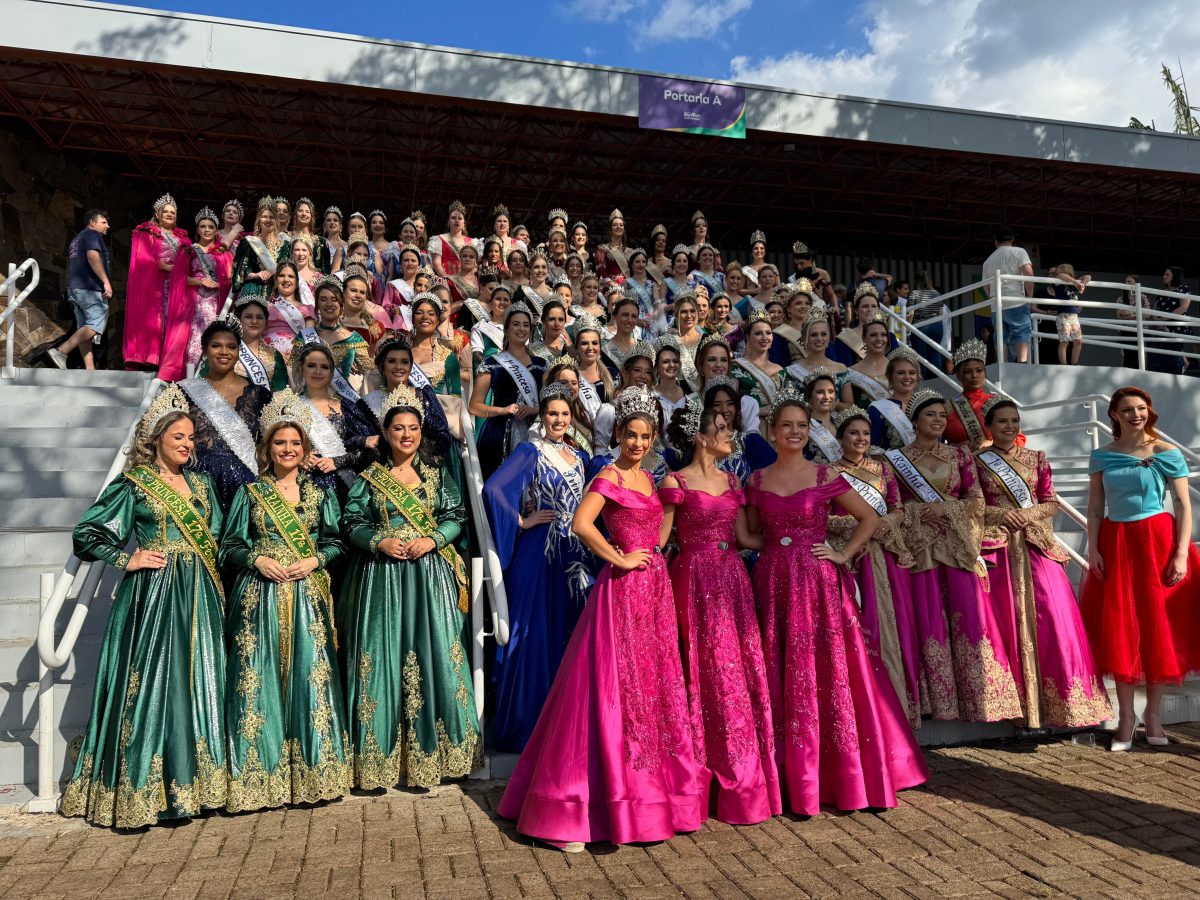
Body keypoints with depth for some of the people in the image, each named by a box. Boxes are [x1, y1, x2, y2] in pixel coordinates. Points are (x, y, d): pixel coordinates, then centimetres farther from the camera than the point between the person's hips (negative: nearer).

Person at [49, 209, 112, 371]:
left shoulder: (76, 239, 28)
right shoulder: (92, 234, -2)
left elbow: (72, 265, 30)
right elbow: (92, 256, -20)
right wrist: (106, 281, -23)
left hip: (75, 288, 10)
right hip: (90, 288, -10)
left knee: (84, 329, 4)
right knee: (96, 326, -14)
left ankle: (90, 370, 0)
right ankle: (61, 351, -24)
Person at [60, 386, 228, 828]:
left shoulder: (201, 484, 14)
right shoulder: (134, 484, -1)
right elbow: (85, 534, -3)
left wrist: (210, 570, 7)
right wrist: (127, 560, -8)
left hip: (199, 597, 5)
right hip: (152, 595, -5)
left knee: (198, 683, 6)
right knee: (151, 684, -4)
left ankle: (194, 782, 15)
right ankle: (142, 790, 6)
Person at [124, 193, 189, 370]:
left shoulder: (181, 237, 22)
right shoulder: (147, 232, 9)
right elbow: (142, 257, -3)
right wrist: (164, 266, -14)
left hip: (175, 284, 4)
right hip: (151, 283, -4)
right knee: (150, 318, -10)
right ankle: (143, 356, -13)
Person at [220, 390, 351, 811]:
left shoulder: (320, 492, 10)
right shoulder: (250, 492, 8)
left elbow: (335, 542, 9)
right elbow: (230, 546, 7)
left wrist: (314, 561, -9)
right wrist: (258, 560, -10)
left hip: (307, 596, 1)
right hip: (259, 595, 0)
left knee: (311, 674, -2)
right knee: (259, 677, -2)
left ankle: (312, 772, 9)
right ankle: (262, 773, 10)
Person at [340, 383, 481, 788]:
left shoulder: (436, 473, 8)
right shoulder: (370, 476, 6)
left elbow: (457, 516, 5)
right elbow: (351, 522, 3)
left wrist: (433, 540, -11)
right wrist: (378, 542, -14)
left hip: (428, 575, 1)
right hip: (381, 576, 0)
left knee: (431, 653, -1)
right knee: (381, 656, 1)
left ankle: (427, 752, 11)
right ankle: (382, 754, 13)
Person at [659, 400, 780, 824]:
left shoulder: (731, 481, 13)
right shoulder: (675, 482, -6)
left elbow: (743, 537, 12)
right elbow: (658, 541, -5)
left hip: (732, 580, 6)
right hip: (695, 581, -6)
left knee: (744, 670, 7)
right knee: (710, 676, 0)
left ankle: (747, 778, 22)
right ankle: (719, 782, 16)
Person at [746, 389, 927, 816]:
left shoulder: (825, 476, 2)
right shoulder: (757, 480, 7)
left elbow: (869, 517, 7)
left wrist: (844, 553, -1)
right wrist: (773, 546, -1)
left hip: (819, 583, -2)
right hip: (774, 584, 2)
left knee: (828, 676, 1)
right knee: (782, 680, 5)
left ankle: (842, 778, 15)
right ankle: (791, 779, 15)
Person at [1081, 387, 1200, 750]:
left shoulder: (1168, 454, -1)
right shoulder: (1101, 456, 6)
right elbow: (1095, 507, 6)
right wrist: (1092, 548, -4)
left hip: (1158, 542, -2)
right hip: (1115, 544, 2)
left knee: (1159, 626, 4)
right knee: (1118, 629, 2)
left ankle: (1154, 713, 18)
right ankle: (1126, 716, 10)